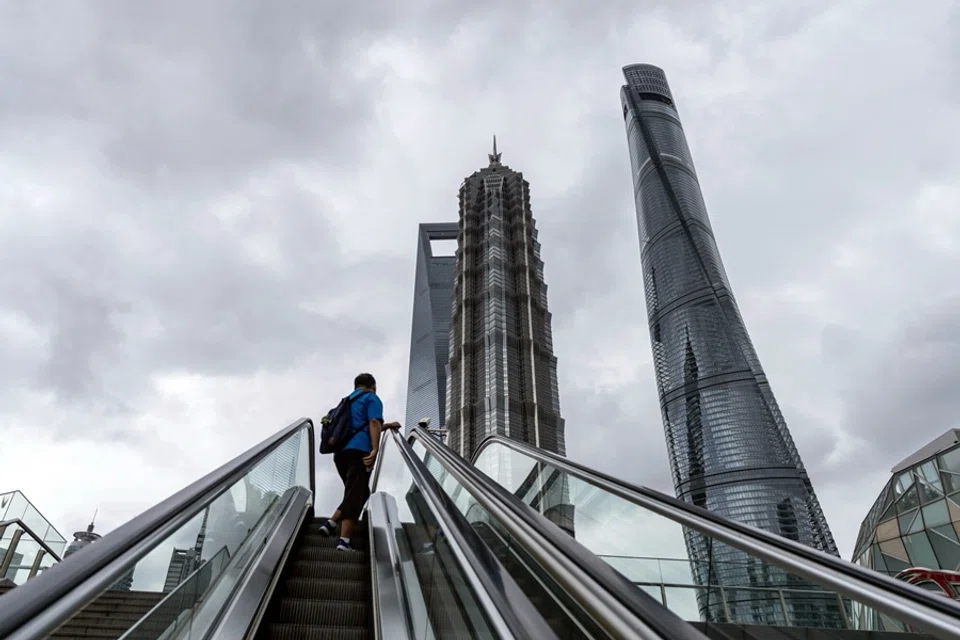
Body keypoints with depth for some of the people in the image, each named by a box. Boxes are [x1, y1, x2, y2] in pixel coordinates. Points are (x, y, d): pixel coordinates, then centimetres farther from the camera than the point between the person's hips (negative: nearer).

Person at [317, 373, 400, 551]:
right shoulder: (372, 398, 8)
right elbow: (373, 424, -10)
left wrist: (387, 426, 44)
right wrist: (375, 450, -19)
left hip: (341, 452, 8)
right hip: (359, 451, -8)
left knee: (354, 494, 17)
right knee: (356, 496, -10)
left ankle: (331, 523, 3)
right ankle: (344, 540, -17)